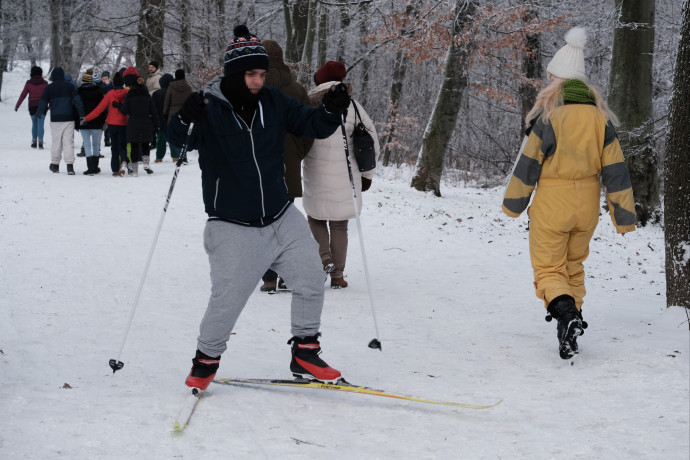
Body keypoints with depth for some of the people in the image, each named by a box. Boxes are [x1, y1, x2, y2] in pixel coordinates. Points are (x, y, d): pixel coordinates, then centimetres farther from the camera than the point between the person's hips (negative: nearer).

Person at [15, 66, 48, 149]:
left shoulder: (29, 83, 0)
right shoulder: (44, 83, -1)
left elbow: (23, 95, 1)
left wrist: (17, 105, 7)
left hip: (32, 107, 1)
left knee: (34, 124, 15)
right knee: (40, 124, -3)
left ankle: (34, 142, 16)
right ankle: (40, 141, -13)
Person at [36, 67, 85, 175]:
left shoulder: (49, 88, 1)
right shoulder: (70, 86, 2)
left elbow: (43, 102, 6)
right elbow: (77, 100, -4)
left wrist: (39, 113, 23)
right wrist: (81, 114, -4)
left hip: (55, 119, 0)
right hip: (68, 118, 0)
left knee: (56, 142, 10)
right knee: (68, 141, -2)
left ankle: (55, 164, 18)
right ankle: (70, 165, -12)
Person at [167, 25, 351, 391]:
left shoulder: (273, 103, 2)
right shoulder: (210, 108, -12)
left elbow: (310, 125, 7)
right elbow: (180, 139, -24)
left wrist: (330, 111, -13)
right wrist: (185, 119, -45)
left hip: (281, 218, 5)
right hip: (232, 227, -5)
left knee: (311, 281, 2)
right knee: (227, 299, -9)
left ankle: (304, 354, 19)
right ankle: (206, 361, 15)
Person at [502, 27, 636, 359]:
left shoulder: (550, 116, -15)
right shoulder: (600, 117, -2)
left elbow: (529, 164, -10)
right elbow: (615, 169, 0)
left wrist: (513, 204, 4)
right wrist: (624, 215, 5)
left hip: (552, 205, -5)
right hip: (587, 206, 5)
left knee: (548, 268, 3)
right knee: (574, 264, 23)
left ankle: (566, 313, -24)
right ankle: (572, 321, 28)